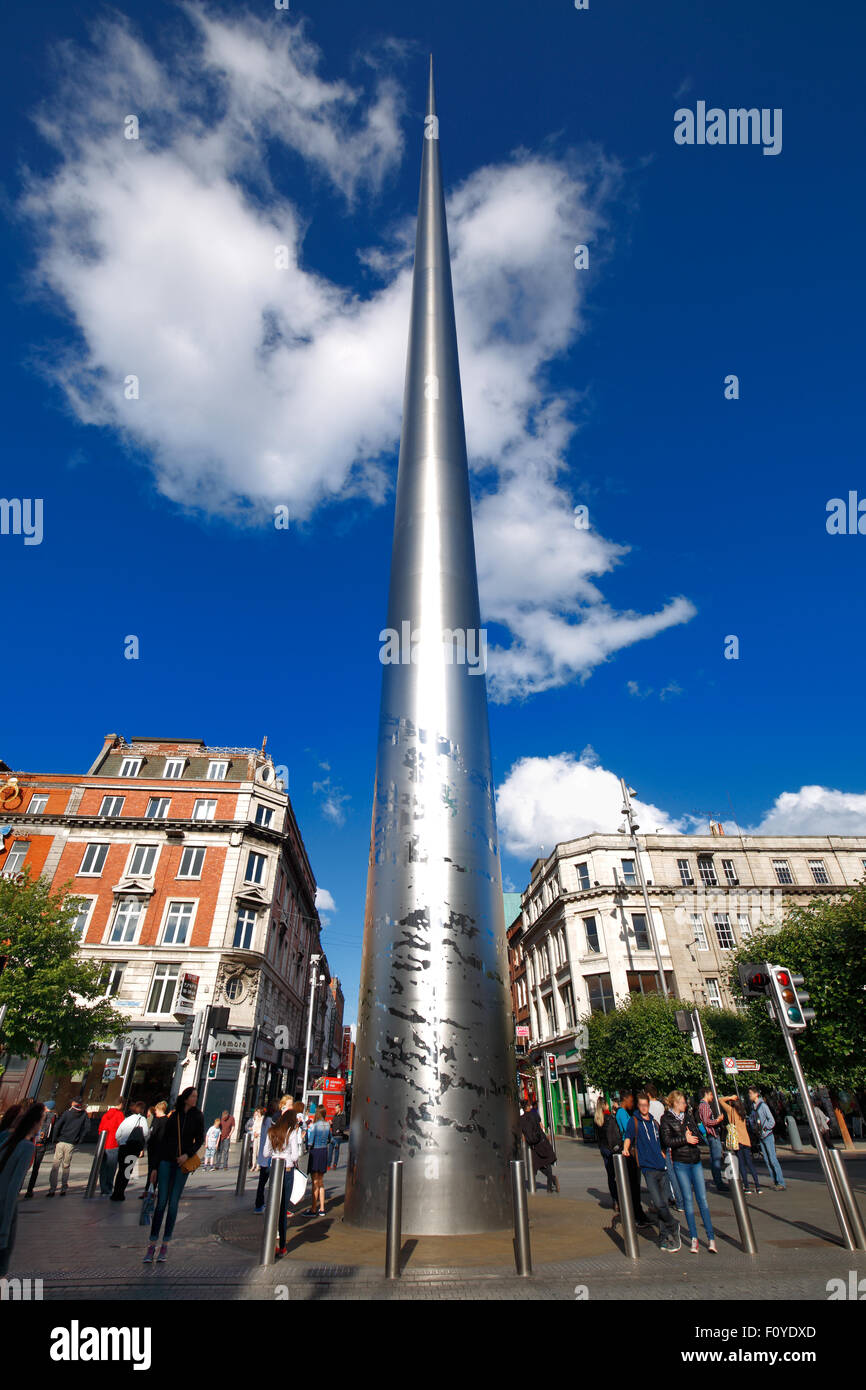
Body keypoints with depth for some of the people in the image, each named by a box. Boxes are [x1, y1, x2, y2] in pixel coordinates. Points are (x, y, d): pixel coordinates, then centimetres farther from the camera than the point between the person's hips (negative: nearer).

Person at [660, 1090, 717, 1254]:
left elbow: (698, 1135, 10)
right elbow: (667, 1140, -11)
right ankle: (694, 1238, 10)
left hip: (696, 1162, 4)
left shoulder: (689, 1115, 13)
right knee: (688, 1199, 0)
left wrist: (691, 1136, -9)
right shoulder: (666, 1119, -4)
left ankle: (711, 1238, 5)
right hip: (681, 1163, -4)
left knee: (702, 1199, 0)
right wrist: (685, 1139, -15)